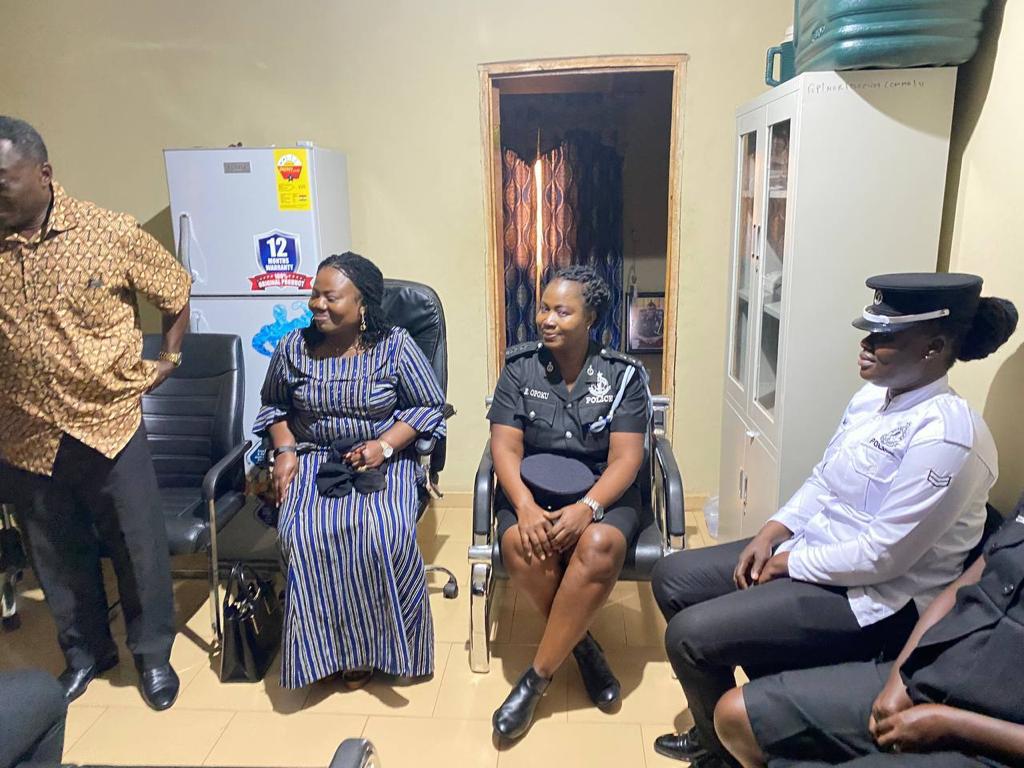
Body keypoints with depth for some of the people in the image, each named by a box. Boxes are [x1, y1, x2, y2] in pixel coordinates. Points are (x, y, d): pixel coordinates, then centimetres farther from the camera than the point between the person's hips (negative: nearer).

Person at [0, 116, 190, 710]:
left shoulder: (110, 232, -10)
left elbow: (176, 294, 4)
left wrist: (168, 359, 3)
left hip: (110, 423, -2)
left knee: (139, 548, 10)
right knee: (58, 556, 18)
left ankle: (153, 653, 32)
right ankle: (85, 652, 41)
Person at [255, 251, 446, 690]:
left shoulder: (395, 347, -7)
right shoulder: (293, 348, 3)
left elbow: (429, 407, -1)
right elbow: (274, 405, 18)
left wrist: (386, 445, -15)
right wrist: (284, 449, 0)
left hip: (383, 460, -2)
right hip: (313, 460, 3)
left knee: (386, 532, -31)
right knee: (301, 533, -27)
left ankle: (384, 640, -5)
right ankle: (332, 642, -7)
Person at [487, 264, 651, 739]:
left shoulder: (623, 374, -4)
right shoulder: (519, 366, 0)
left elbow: (625, 459, -9)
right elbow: (505, 447, -6)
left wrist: (587, 508, -27)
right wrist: (526, 507, -24)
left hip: (602, 490, -1)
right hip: (531, 486, 1)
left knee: (599, 547, -34)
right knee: (521, 547, -32)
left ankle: (537, 677, -17)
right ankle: (582, 647, -5)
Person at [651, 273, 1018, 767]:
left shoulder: (945, 436, -25)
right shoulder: (873, 396, 2)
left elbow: (882, 556, -25)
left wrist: (790, 563, -13)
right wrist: (771, 534, -3)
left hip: (871, 600, -9)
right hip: (808, 551, 9)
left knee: (688, 634, -17)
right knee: (672, 578, 6)